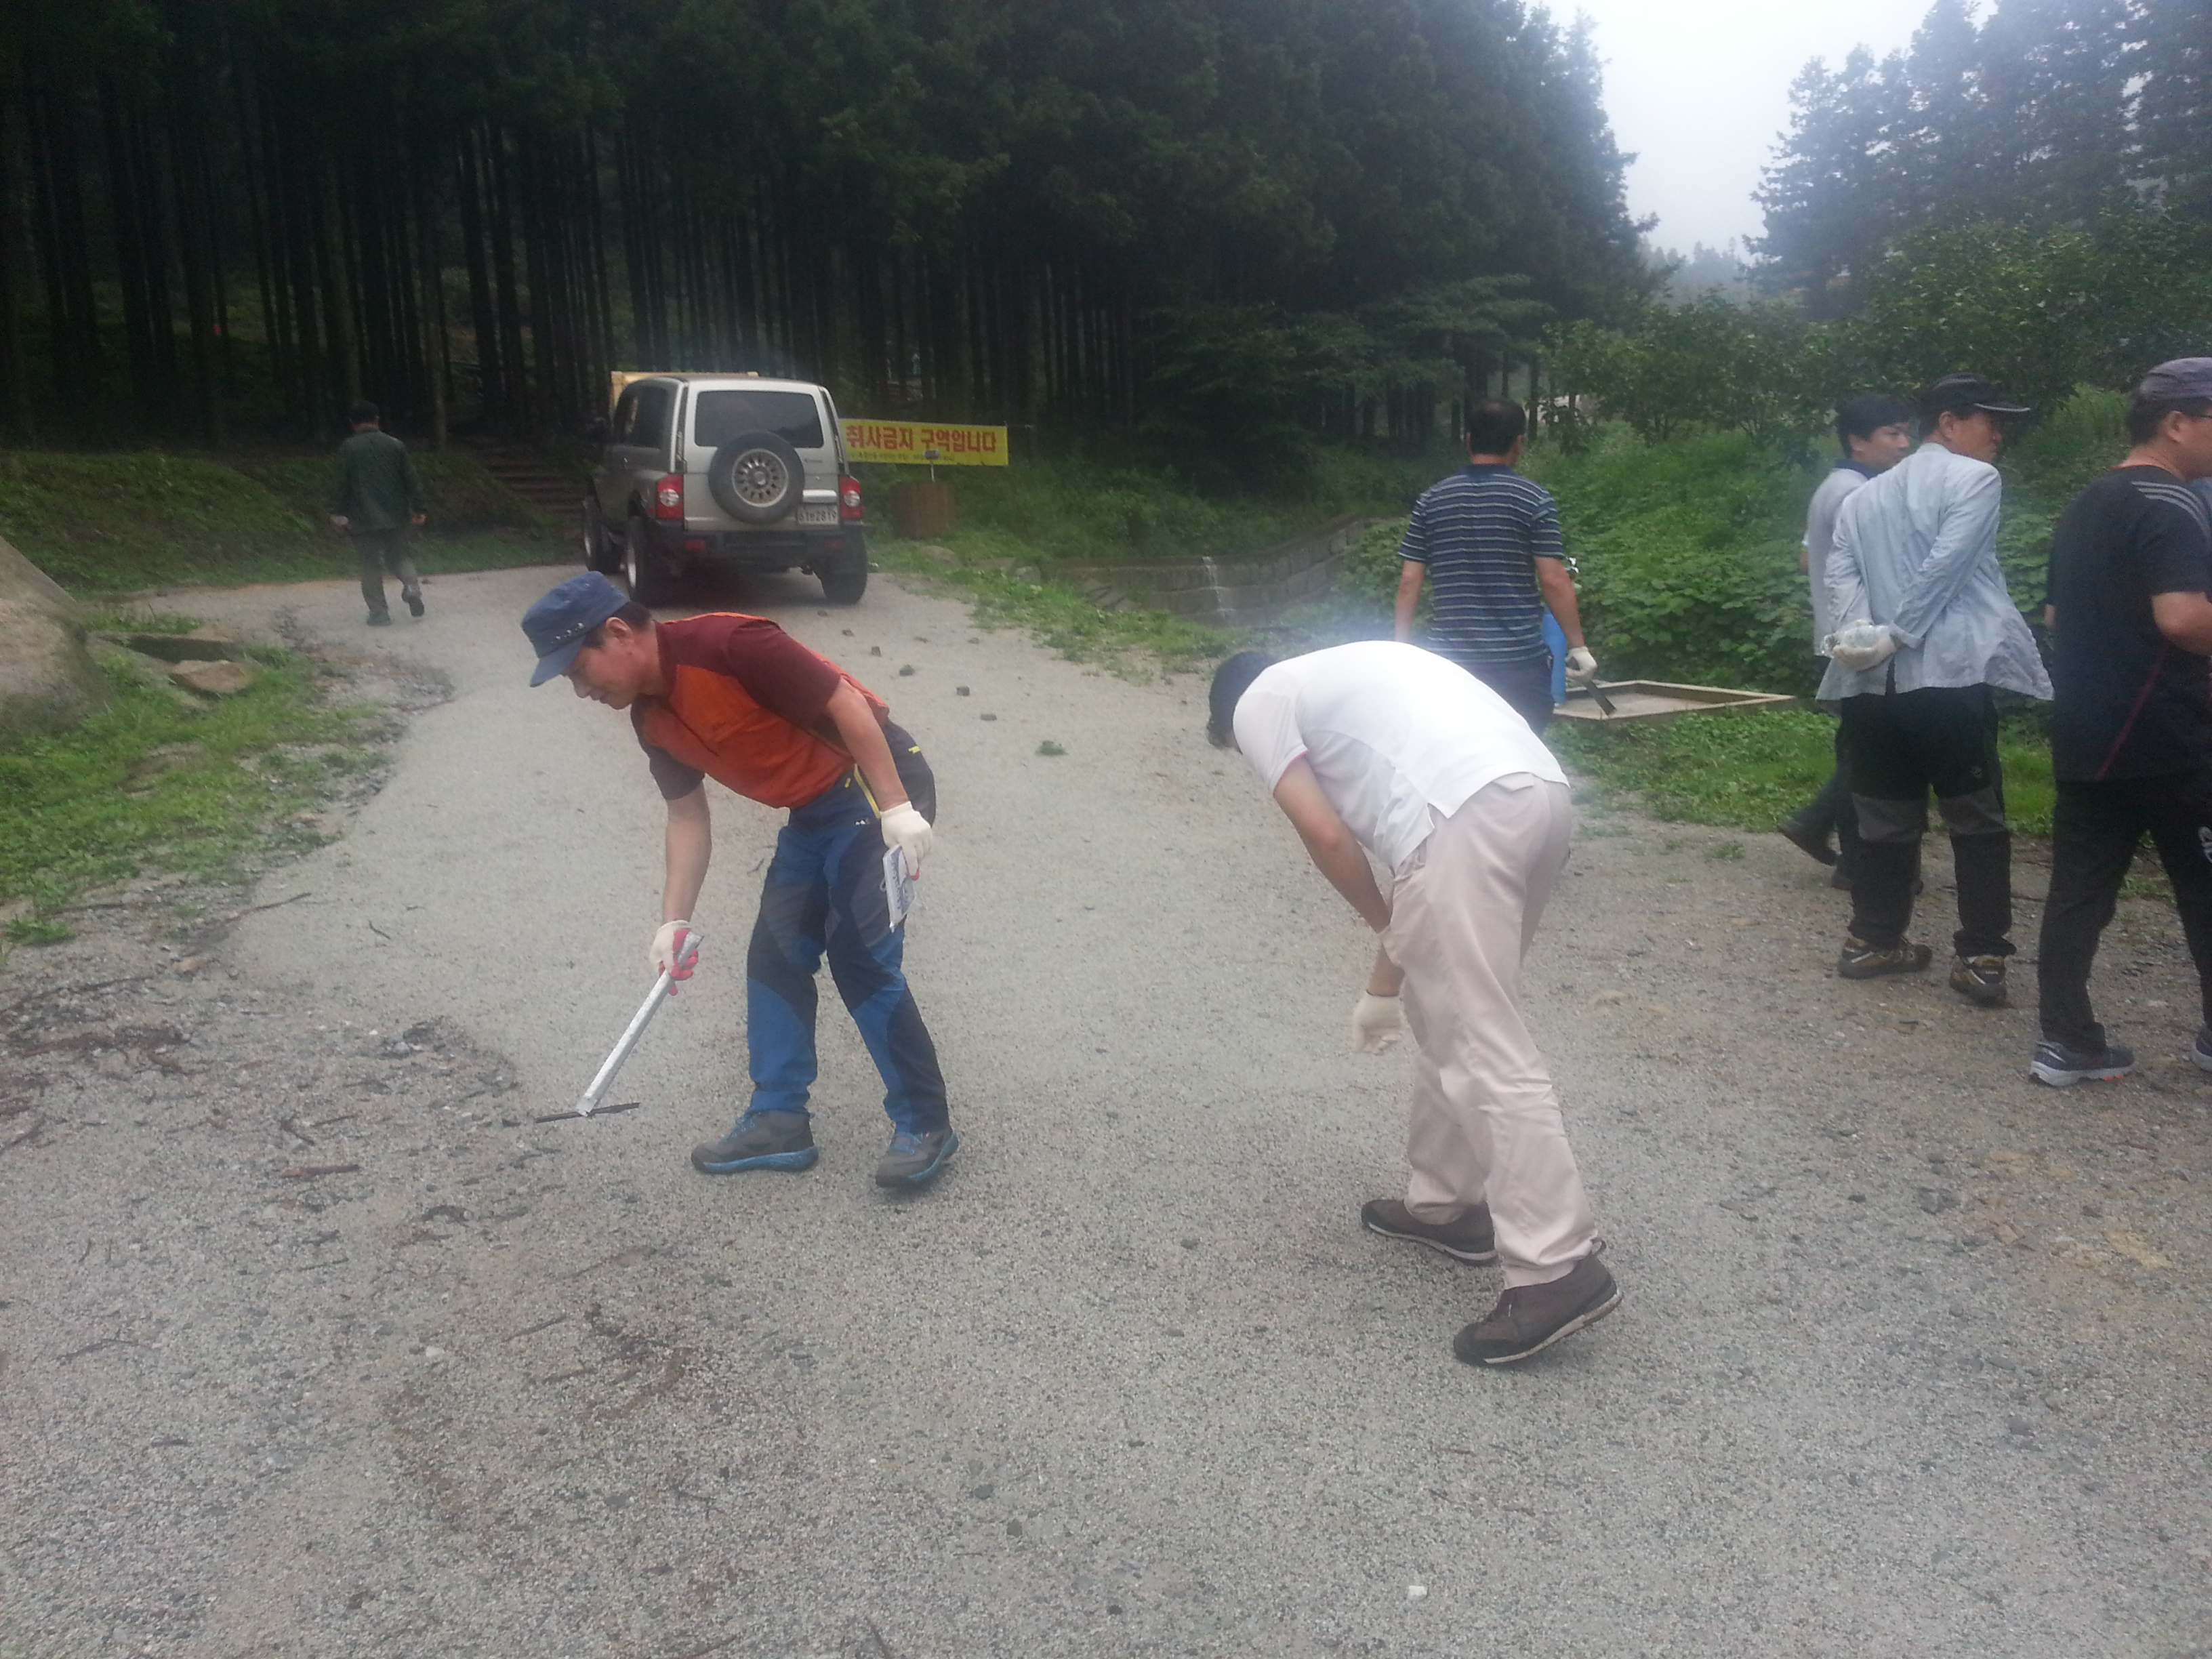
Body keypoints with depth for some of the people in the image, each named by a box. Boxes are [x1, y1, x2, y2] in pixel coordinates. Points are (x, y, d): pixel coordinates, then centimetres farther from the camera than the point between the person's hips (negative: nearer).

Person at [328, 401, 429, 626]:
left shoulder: (348, 449, -4)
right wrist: (417, 508, 9)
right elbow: (412, 478, 2)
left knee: (371, 563, 5)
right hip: (395, 516, 2)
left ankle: (378, 612, 4)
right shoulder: (395, 445, 2)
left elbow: (339, 483, -5)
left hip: (364, 519, -2)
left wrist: (338, 512, 2)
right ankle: (411, 583, -12)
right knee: (398, 553, 18)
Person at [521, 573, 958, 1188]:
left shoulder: (728, 644, -24)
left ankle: (926, 1125, -1)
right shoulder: (652, 718, 3)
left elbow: (846, 702, -23)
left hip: (876, 787, -9)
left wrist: (897, 808, -24)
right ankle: (780, 1120, 18)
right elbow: (688, 817, 11)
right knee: (773, 958, 8)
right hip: (813, 812, 9)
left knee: (860, 957, -13)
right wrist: (675, 920, 5)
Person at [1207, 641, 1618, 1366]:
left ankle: (1558, 1270, -6)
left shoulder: (1258, 704, 15)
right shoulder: (1343, 676, 37)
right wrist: (1387, 983, 39)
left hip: (1468, 816, -9)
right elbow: (1408, 848, 35)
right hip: (1540, 792, 9)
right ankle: (1445, 1203, 31)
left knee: (1484, 1050, -6)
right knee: (1447, 1019, 21)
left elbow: (1326, 836, 3)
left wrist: (1386, 926, 20)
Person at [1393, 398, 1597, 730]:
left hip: (1451, 658, 3)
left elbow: (1409, 582, 2)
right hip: (1519, 658, -2)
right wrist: (1578, 646, 0)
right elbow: (1554, 581, -8)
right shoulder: (1535, 500, -4)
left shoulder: (1431, 501, 4)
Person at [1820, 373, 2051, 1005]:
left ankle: (1873, 940, 17)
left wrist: (1860, 635, -7)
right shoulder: (1974, 479, -1)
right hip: (1950, 675, -6)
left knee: (1887, 816, 13)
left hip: (1873, 683, 6)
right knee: (1977, 820, 3)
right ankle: (1980, 957, 3)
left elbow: (1841, 571, 6)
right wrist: (1895, 637, -9)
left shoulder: (1865, 495, 18)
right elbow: (1945, 567, -12)